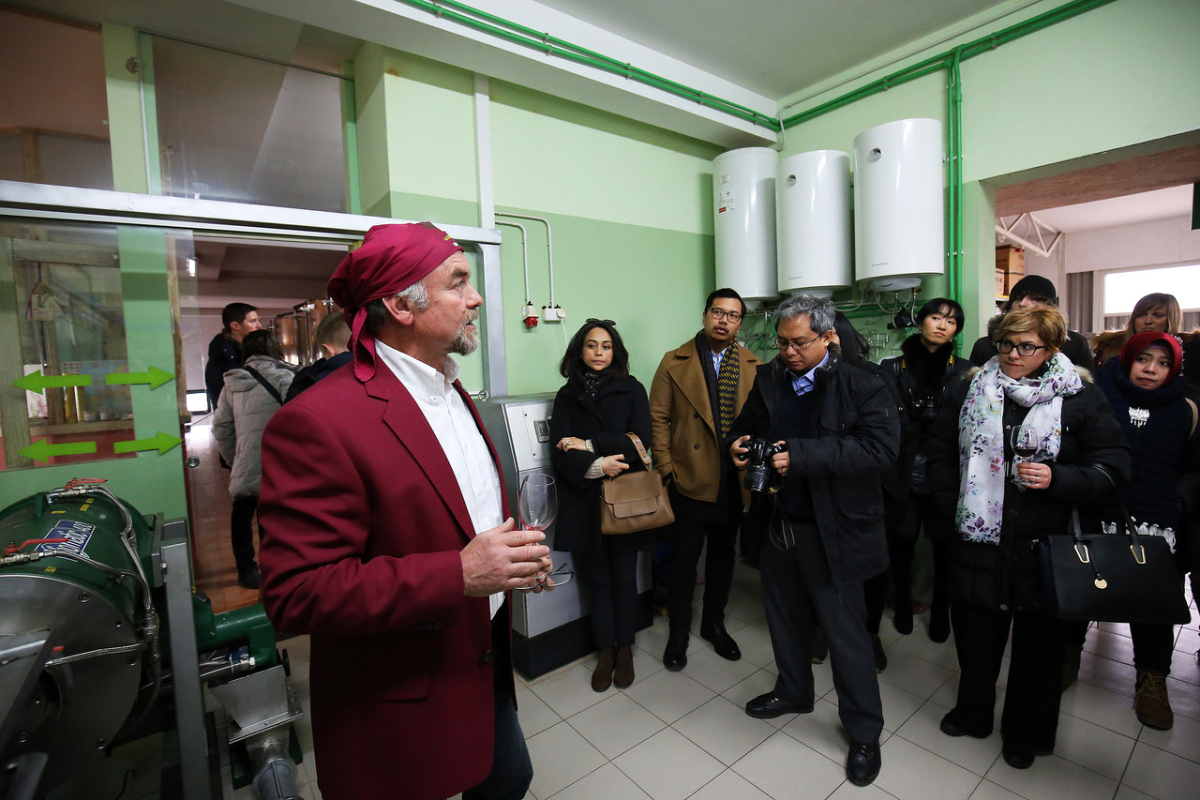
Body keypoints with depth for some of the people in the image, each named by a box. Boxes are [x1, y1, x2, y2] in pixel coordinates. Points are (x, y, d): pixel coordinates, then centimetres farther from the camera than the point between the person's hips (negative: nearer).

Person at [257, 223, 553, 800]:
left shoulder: (454, 393, 4)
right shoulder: (317, 422, -25)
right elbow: (295, 594, -25)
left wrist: (513, 552, -4)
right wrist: (458, 574, -30)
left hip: (486, 658, 8)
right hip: (397, 703, -7)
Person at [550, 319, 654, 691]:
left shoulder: (631, 389, 2)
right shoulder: (567, 396, 5)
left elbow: (640, 438, -11)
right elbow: (560, 452, -6)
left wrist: (589, 444, -15)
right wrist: (597, 465, -22)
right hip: (585, 499, 1)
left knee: (624, 577, 9)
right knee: (597, 578, 11)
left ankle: (624, 649, 30)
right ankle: (605, 651, 30)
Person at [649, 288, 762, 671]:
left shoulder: (753, 366, 5)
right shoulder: (675, 362, -1)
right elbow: (658, 417, -2)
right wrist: (666, 465, -7)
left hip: (735, 480, 3)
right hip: (690, 478, -2)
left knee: (723, 554, 17)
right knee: (684, 557, 7)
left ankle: (714, 623, 38)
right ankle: (678, 632, 26)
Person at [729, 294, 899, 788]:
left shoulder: (862, 388, -13)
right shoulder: (769, 381, 5)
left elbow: (880, 447, -25)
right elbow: (747, 425, 17)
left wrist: (800, 455, -29)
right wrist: (739, 444, -7)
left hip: (831, 531, -5)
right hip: (778, 523, 6)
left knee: (845, 633, 8)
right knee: (785, 617, 22)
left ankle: (864, 732, 33)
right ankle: (793, 692, 49)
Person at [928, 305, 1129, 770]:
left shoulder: (1081, 398, -3)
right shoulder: (968, 390, 2)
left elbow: (1114, 465, -3)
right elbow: (940, 452, 7)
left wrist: (1057, 479, -20)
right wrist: (952, 506, -1)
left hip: (1044, 543, -1)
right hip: (978, 538, 2)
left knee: (1039, 642, 15)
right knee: (976, 631, 16)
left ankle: (1027, 733, 39)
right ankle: (972, 712, 41)